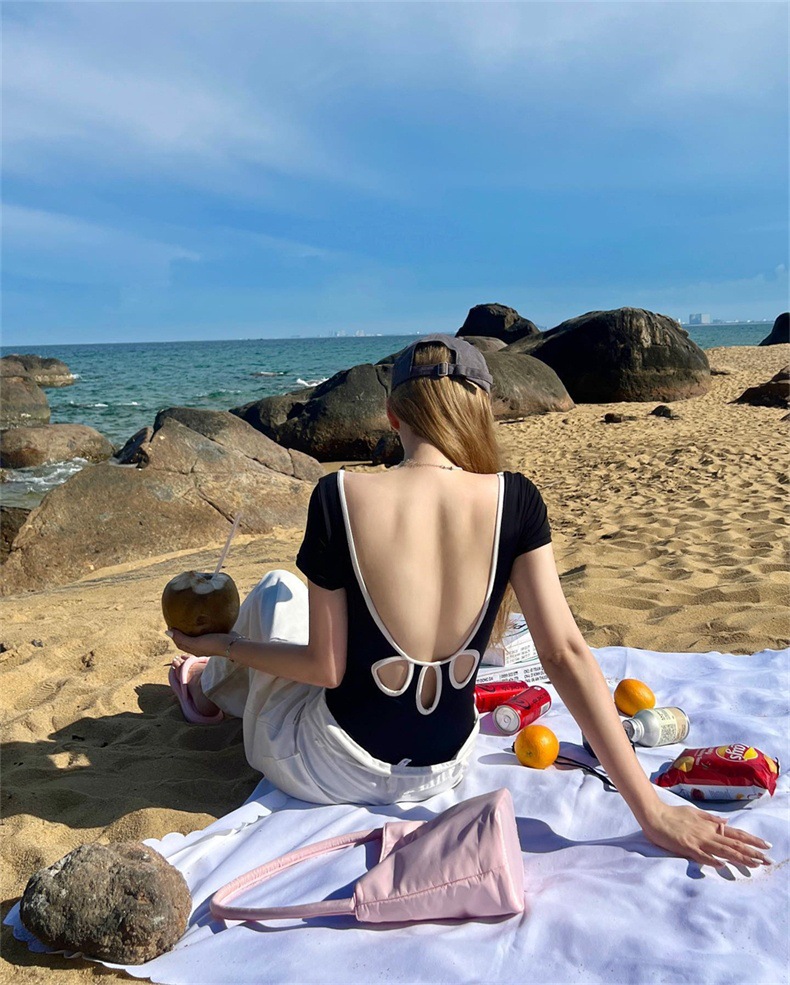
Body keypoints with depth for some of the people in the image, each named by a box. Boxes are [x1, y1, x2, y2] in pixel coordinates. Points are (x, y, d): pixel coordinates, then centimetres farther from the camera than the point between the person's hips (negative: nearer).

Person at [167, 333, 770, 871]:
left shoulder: (339, 497, -20)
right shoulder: (513, 500, -13)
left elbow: (326, 668, -14)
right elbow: (565, 653, -16)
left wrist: (222, 646, 4)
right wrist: (652, 810, -10)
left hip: (334, 771, -3)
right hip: (443, 771, 4)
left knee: (275, 591, 23)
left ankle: (215, 690, 54)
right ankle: (217, 684, 59)